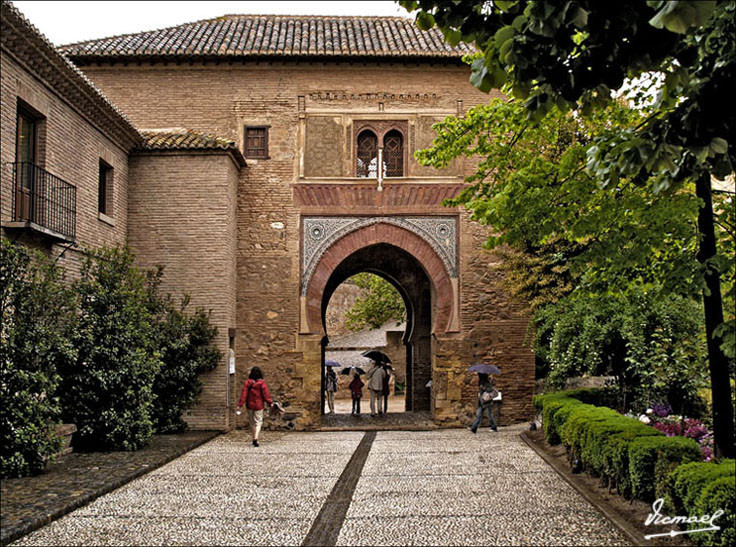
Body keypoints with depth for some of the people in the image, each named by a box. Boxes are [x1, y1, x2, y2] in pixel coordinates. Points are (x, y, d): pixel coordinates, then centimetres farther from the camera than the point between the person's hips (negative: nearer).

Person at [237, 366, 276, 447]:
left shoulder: (247, 382, -4)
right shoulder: (262, 383, -10)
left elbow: (244, 394, -7)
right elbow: (266, 393, -11)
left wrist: (240, 405, -7)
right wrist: (270, 403, -7)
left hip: (249, 405, 2)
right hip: (259, 405, -2)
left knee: (252, 422, 17)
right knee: (258, 422, 1)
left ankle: (254, 438, 24)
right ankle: (256, 438, -19)